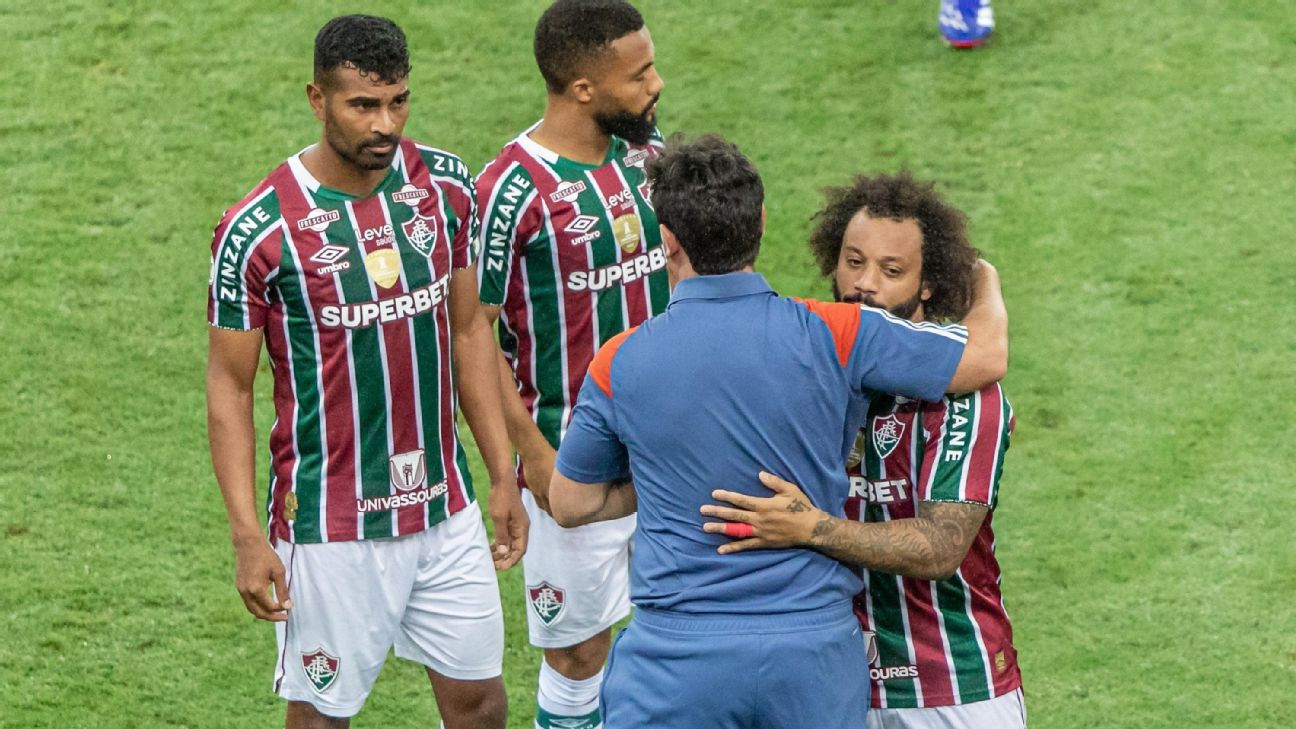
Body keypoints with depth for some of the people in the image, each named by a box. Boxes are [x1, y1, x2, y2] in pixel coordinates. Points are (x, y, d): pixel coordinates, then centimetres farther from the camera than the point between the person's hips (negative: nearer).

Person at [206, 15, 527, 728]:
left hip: (445, 507, 5)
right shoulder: (258, 231, -16)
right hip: (333, 528, -5)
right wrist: (247, 536, -13)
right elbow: (229, 387, -8)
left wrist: (503, 476, 9)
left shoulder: (446, 185, -2)